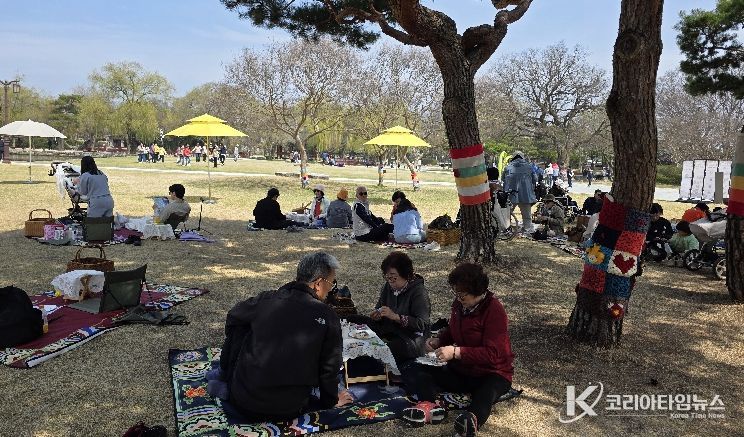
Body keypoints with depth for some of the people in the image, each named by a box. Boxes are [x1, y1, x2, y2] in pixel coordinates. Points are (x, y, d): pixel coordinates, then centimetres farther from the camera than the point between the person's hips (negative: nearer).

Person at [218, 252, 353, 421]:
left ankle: (228, 380, 30)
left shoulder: (266, 298, -6)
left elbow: (233, 317, 14)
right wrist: (331, 400, 15)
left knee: (238, 328, 17)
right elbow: (329, 366, -3)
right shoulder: (327, 317, -13)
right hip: (287, 411, -1)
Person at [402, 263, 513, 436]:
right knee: (422, 371, -11)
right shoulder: (459, 304, 1)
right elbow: (452, 330, 20)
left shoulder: (494, 311, -19)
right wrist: (438, 340, -2)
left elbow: (492, 354, -25)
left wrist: (456, 352, -30)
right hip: (461, 370, 7)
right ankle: (430, 405, -38)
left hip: (492, 373, -7)